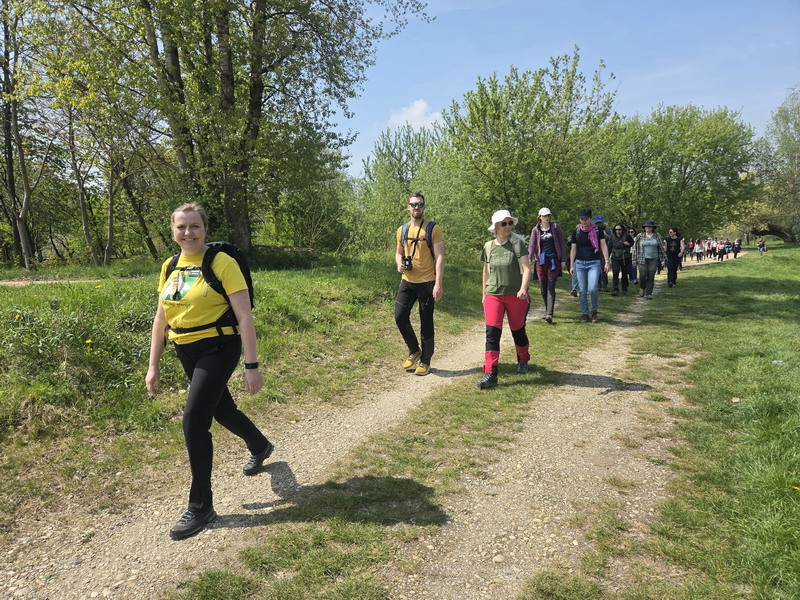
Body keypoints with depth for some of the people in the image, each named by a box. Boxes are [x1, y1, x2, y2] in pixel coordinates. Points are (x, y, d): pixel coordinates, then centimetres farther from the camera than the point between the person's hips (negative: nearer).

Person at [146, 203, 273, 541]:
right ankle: (260, 447, 52)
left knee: (194, 419, -13)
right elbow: (161, 318, 10)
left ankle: (200, 506, 3)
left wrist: (252, 366, -18)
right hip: (186, 352, 7)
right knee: (221, 409, 22)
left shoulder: (222, 263, -14)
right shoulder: (169, 267, 5)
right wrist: (153, 366, 9)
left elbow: (244, 316, -16)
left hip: (218, 349, -7)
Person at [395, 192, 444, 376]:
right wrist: (399, 263, -3)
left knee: (426, 323, 4)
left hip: (427, 282, -4)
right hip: (407, 281, 4)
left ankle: (425, 361, 18)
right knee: (400, 316, -3)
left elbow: (439, 257, -10)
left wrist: (438, 284, -18)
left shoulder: (433, 229, -5)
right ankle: (414, 351, 21)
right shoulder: (401, 230, 10)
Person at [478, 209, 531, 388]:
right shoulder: (488, 246, 5)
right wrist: (484, 293, 18)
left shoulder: (517, 243, -6)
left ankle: (523, 361, 41)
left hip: (515, 295, -2)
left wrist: (523, 288, -27)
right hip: (493, 295, 2)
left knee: (518, 330, 14)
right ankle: (490, 374, -10)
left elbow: (526, 268, -12)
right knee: (492, 332, -9)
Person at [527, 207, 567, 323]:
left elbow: (562, 244, 6)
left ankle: (549, 314, -14)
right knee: (543, 288, 6)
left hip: (554, 260, -2)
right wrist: (529, 259, -15)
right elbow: (532, 245, 1)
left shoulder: (556, 227, 4)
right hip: (541, 260, 2)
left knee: (551, 287, -9)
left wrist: (563, 260, 1)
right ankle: (547, 310, 24)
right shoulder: (536, 230, 7)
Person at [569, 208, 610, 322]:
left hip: (594, 263, -2)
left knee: (592, 289, -14)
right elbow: (573, 249, 10)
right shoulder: (576, 232, 6)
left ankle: (594, 311, 9)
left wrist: (606, 262, -5)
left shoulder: (598, 231, 2)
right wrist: (571, 265, 5)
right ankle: (584, 314, 14)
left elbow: (604, 246, 2)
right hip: (580, 263, 2)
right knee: (582, 291, 3)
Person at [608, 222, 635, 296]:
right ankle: (615, 290, -12)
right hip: (615, 257, 1)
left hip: (625, 258, -1)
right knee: (615, 273, -12)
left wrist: (629, 244, -11)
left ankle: (625, 290, 19)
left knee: (624, 274, 7)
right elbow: (610, 246, 12)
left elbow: (632, 243, 12)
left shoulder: (627, 235, -3)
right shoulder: (612, 236, 3)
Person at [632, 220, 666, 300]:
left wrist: (663, 259, 7)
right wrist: (634, 259, 1)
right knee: (642, 275, -9)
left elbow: (662, 248, 11)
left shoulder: (657, 236, 7)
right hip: (643, 260, -1)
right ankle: (642, 288, 20)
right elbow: (635, 248, 5)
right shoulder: (640, 236, 3)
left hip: (653, 260, 1)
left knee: (651, 277, -2)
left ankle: (648, 293, 5)